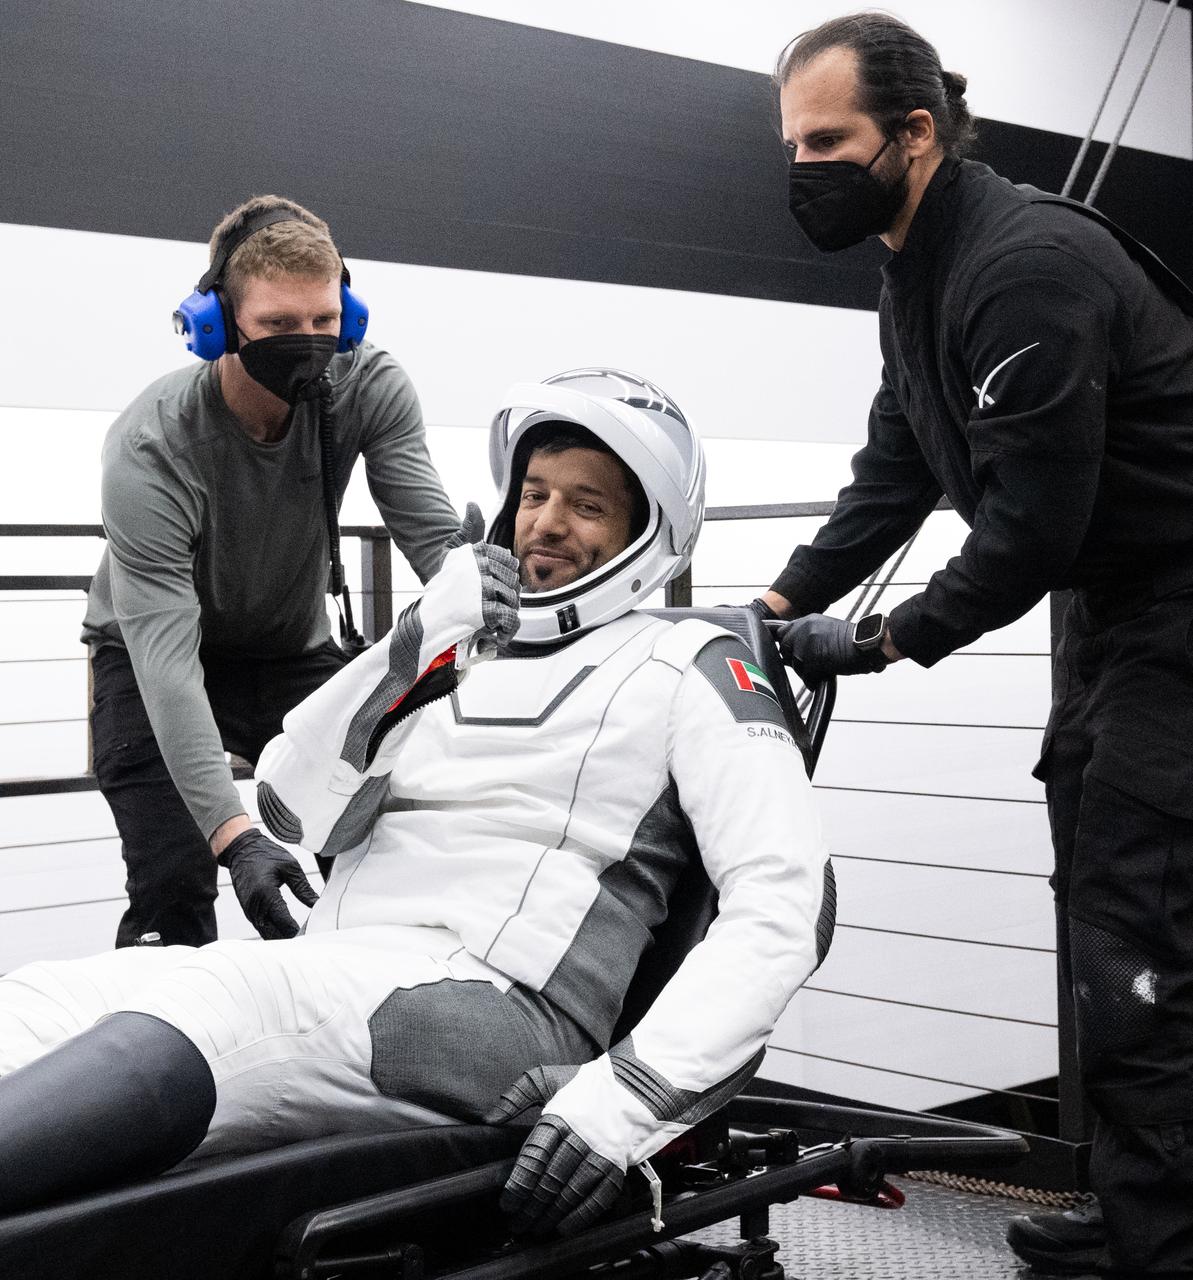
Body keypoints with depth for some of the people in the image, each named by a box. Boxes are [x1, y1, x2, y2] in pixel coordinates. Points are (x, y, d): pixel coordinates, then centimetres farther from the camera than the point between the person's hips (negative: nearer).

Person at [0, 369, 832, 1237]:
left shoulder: (684, 670, 9)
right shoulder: (458, 651, 26)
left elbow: (788, 900, -5)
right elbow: (295, 812, 15)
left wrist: (636, 1095, -19)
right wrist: (415, 643, 3)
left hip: (496, 999, -6)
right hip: (328, 973, 6)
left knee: (208, 1008, -35)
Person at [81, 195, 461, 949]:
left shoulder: (371, 389, -21)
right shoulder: (149, 449, -32)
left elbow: (436, 538, -25)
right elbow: (164, 654, -39)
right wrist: (233, 831, -50)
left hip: (295, 648, 4)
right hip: (154, 660, -3)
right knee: (174, 889, -16)